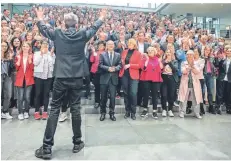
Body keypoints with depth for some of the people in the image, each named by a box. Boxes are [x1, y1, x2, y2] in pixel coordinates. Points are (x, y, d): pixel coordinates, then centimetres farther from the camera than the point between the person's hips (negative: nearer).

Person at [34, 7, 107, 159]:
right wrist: (102, 18, 39)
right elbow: (94, 28, 21)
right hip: (77, 78, 0)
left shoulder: (57, 34, 2)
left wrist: (40, 18, 43)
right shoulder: (82, 35, 1)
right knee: (75, 109, 9)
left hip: (60, 77, 0)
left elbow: (44, 29, 22)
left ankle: (47, 148, 10)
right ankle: (77, 143, 22)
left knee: (54, 110, 6)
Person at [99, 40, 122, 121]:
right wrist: (108, 68, -16)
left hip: (113, 78, 1)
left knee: (113, 97, -1)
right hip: (104, 78, 0)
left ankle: (112, 113, 14)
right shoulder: (102, 54, 9)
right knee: (103, 97, 6)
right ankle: (103, 113, 20)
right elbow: (100, 65, -2)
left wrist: (115, 68, -17)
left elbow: (120, 65, 2)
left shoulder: (118, 55, 12)